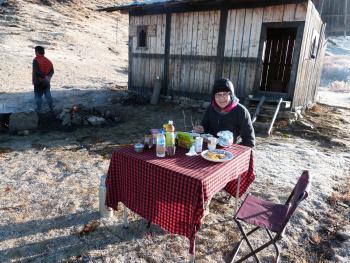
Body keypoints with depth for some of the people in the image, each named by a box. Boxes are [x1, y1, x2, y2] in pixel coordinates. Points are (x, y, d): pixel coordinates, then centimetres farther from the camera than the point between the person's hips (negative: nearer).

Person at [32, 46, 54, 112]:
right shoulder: (47, 60, 4)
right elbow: (52, 71, 1)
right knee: (48, 95, 13)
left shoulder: (36, 60, -14)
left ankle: (39, 109, 13)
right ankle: (51, 108, 16)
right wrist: (48, 76, -7)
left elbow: (37, 71, -25)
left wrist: (44, 76, -19)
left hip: (38, 82, -5)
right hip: (46, 82, 5)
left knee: (38, 95, 7)